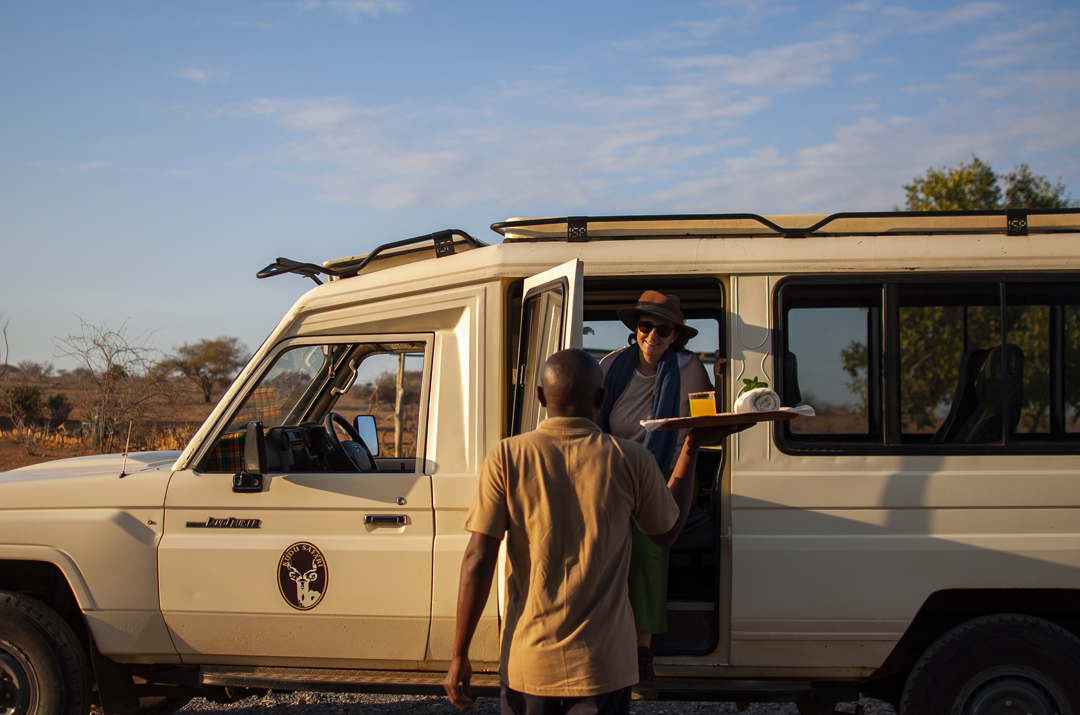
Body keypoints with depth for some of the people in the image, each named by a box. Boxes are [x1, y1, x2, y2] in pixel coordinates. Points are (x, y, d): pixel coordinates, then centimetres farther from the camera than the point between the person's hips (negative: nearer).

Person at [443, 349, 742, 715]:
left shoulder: (507, 457, -5)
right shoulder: (630, 461, -4)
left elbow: (478, 560, -8)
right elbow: (667, 532, 14)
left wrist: (459, 656, -1)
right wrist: (691, 447, 23)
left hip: (528, 667, 0)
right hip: (602, 669, 0)